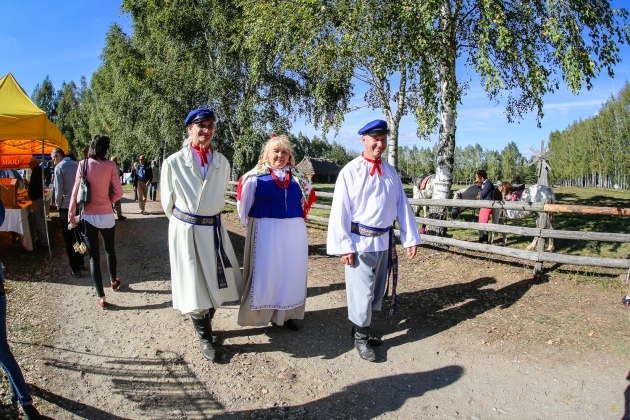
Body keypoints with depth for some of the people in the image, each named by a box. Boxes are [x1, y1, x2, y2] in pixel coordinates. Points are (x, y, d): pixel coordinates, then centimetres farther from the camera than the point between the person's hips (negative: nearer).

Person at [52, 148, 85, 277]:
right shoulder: (77, 165, 5)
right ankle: (80, 262, 25)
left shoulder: (59, 167, -11)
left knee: (69, 239, 1)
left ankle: (75, 268, 2)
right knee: (79, 235, 17)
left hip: (66, 207, -5)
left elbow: (58, 189, -14)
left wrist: (58, 204, 0)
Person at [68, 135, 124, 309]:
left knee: (94, 256, 5)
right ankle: (113, 281, 43)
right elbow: (118, 192, -7)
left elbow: (76, 191, -7)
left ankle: (101, 297, 6)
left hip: (88, 217, -1)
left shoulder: (83, 164, -7)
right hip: (106, 216, 1)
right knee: (110, 250, 23)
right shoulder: (110, 165, -7)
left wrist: (71, 214, 3)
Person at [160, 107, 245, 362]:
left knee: (215, 282, 12)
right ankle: (204, 336, 24)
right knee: (194, 284, 6)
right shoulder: (173, 162, -9)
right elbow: (167, 201, 3)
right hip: (185, 230, -3)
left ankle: (206, 323, 38)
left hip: (214, 228, 3)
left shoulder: (222, 162, 0)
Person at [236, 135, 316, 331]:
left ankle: (286, 313, 23)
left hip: (294, 232, 4)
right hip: (266, 232, -4)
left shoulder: (298, 177, 6)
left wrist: (296, 220, 13)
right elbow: (244, 204, 1)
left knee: (292, 272, 9)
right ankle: (260, 313, 16)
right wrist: (252, 225, 7)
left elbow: (308, 199, 16)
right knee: (264, 272, 2)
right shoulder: (255, 177, -5)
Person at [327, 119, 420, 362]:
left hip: (384, 240, 6)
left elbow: (402, 206, 6)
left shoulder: (391, 172, 5)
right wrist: (344, 246, -15)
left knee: (377, 289, 17)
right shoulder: (350, 171, -10)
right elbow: (340, 210, -12)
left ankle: (363, 329, 35)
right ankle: (360, 338, 19)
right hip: (360, 241, -5)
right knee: (362, 290, 1)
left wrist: (411, 238, 4)